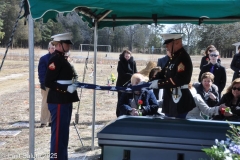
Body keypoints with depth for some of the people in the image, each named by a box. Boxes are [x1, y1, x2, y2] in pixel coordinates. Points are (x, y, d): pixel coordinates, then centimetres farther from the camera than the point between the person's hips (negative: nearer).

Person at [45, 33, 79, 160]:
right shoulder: (55, 60, -15)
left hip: (65, 101, 10)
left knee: (64, 131, 16)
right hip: (58, 101, -10)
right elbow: (48, 82, -20)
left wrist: (73, 85, 10)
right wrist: (66, 88, -21)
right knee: (58, 131, -4)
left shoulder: (62, 59, 14)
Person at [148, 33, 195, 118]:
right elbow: (163, 74, 14)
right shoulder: (172, 58, 12)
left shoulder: (183, 58, -18)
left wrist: (159, 83, -21)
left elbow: (178, 80, -27)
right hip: (170, 101, 9)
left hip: (180, 103, -9)